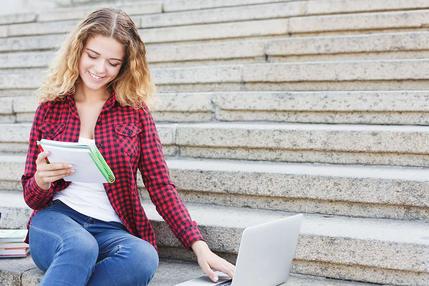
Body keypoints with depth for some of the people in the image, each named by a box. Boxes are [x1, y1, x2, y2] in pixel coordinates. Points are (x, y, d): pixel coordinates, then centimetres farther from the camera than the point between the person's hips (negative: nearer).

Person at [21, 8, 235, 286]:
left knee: (144, 257, -34)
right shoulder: (50, 109, 7)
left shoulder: (135, 111, 6)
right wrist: (41, 181, -15)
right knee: (80, 247, -38)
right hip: (56, 219, -1)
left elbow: (161, 186, 2)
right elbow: (32, 198, 11)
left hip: (112, 229, 1)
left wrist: (199, 246, -11)